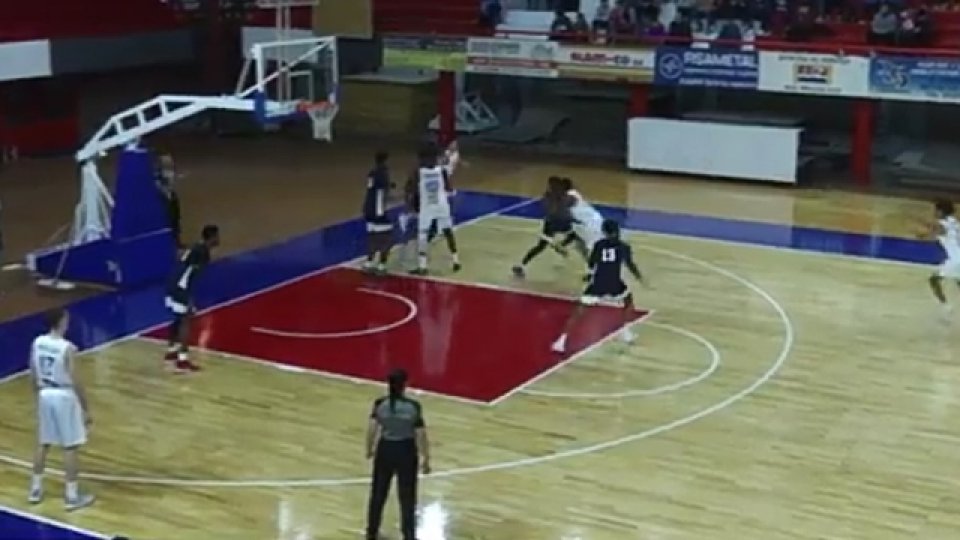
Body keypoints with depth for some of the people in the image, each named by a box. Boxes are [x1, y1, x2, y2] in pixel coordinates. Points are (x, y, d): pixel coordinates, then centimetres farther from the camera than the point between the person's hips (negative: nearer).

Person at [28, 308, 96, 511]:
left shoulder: (37, 343, -1)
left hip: (45, 395, 7)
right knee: (70, 447, 3)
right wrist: (86, 409, -11)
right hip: (64, 397, -7)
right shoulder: (67, 348, -21)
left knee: (44, 444, 20)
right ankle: (72, 496, 8)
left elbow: (33, 377, 7)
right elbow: (75, 382, -19)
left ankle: (35, 489, 28)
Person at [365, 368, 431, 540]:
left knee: (378, 493, 18)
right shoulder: (414, 407, -13)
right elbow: (421, 435, -12)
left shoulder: (380, 404, -10)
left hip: (385, 449, 2)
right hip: (406, 451, -2)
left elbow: (371, 429, -12)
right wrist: (426, 459, -2)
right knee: (407, 496, 9)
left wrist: (369, 449, 5)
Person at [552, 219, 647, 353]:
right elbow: (630, 265, 3)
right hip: (614, 286, 0)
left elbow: (591, 265, 11)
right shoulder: (623, 246, 5)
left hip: (597, 286, 0)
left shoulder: (598, 245, 7)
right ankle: (625, 331, 26)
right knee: (628, 300, 31)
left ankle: (562, 340, -8)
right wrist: (640, 278, 19)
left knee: (578, 311, 4)